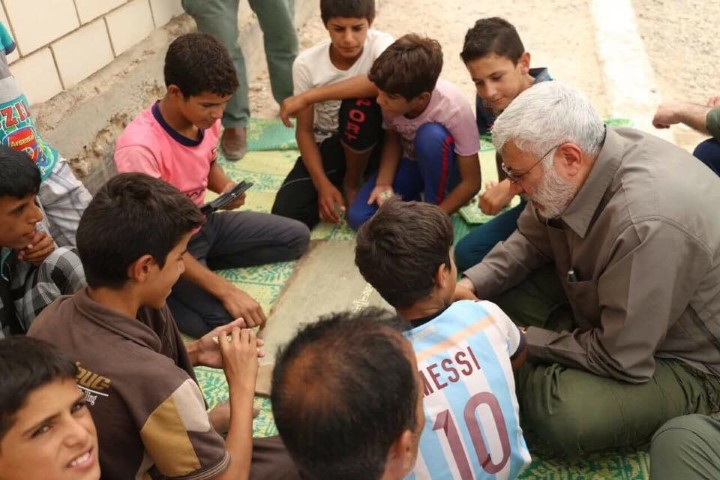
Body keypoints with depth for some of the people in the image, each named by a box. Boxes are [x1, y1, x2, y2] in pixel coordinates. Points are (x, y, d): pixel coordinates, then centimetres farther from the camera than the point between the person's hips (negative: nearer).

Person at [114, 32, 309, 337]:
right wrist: (225, 290, -34)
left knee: (297, 237, 6)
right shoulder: (139, 149, -32)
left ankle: (204, 264, 4)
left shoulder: (205, 118, -10)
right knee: (233, 323, -25)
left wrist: (226, 187, -12)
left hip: (205, 224, 8)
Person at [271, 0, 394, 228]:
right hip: (327, 147, 2)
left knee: (359, 104, -35)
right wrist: (322, 184, -20)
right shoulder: (307, 64, -14)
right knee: (286, 216, -20)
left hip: (369, 145, -1)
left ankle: (352, 182, -8)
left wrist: (309, 96, -39)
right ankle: (338, 182, 10)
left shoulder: (380, 44, -20)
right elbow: (304, 131, -8)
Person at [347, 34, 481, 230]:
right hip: (409, 162, 3)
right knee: (358, 217, -18)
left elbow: (472, 182, -26)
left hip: (445, 169, -2)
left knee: (431, 135, -38)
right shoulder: (391, 95, -25)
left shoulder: (454, 109, -34)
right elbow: (393, 139, -5)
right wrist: (384, 183, -21)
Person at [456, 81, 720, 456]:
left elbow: (620, 359, -29)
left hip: (680, 359, -7)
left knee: (556, 416, -31)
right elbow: (530, 240, 3)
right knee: (494, 293, -6)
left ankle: (528, 381, 1)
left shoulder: (647, 226, -38)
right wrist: (472, 285, -12)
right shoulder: (585, 157, -13)